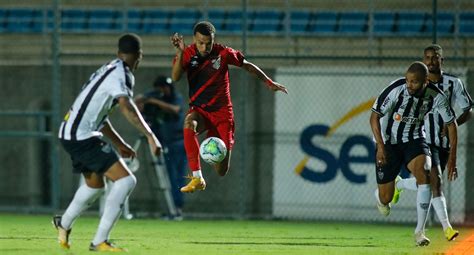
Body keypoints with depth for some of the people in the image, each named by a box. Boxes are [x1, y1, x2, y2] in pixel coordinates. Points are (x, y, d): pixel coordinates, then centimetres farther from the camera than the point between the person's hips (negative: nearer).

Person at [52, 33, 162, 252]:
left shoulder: (107, 70, 18)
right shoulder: (121, 74, -13)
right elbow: (126, 107, -31)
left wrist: (118, 143, 31)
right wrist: (150, 136, -39)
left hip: (70, 134, 10)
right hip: (82, 137, -10)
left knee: (95, 184, 30)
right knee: (125, 180, -14)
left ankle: (64, 223, 52)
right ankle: (100, 241, -17)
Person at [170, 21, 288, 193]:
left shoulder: (223, 53, -8)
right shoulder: (188, 54, -8)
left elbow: (246, 65, 8)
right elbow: (175, 77, -25)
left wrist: (269, 82, 13)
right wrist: (180, 53, -38)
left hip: (222, 112, 0)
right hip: (199, 110, 0)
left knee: (221, 171, -3)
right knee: (189, 124, -40)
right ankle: (197, 178, -37)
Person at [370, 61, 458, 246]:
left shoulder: (436, 97, -16)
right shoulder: (396, 90, -25)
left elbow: (451, 124, -2)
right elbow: (374, 116, -16)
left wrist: (452, 158, -7)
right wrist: (381, 146, -25)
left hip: (414, 140, 1)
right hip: (388, 141, -1)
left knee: (424, 173, -29)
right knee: (386, 198, 1)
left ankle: (420, 231, -22)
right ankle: (380, 197, 44)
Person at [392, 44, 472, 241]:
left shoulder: (453, 83, 0)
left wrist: (454, 124, -16)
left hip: (444, 142, 3)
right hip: (424, 141, -3)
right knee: (435, 180, -20)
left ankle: (399, 184, 43)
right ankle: (446, 226, -22)